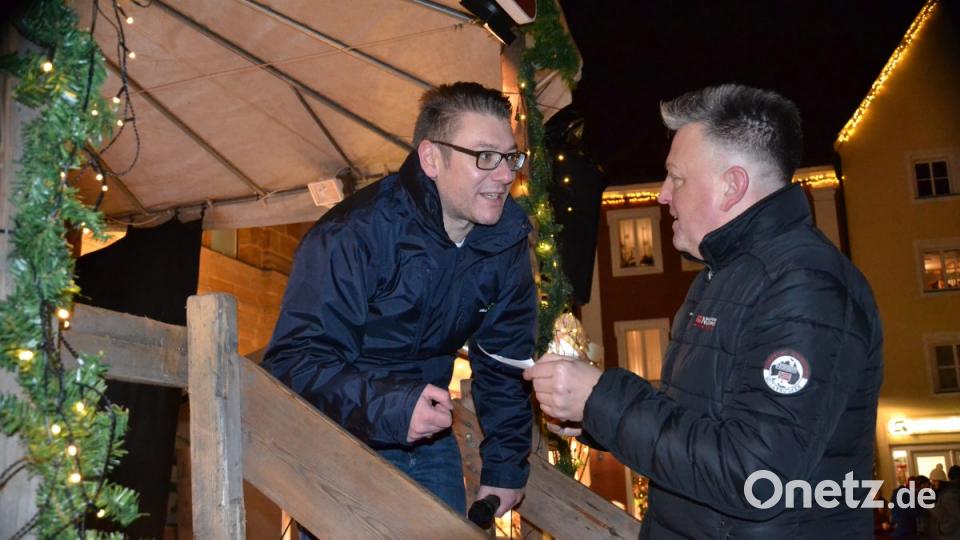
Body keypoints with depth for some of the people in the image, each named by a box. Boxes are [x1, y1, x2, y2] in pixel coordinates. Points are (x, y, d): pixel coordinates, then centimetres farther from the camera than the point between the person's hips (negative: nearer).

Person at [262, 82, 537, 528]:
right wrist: (387, 409, -41)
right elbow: (294, 362, -28)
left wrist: (505, 466, 3)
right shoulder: (354, 234, -26)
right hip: (338, 443, -5)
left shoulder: (507, 236, -8)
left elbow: (505, 360, 2)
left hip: (428, 437, 5)